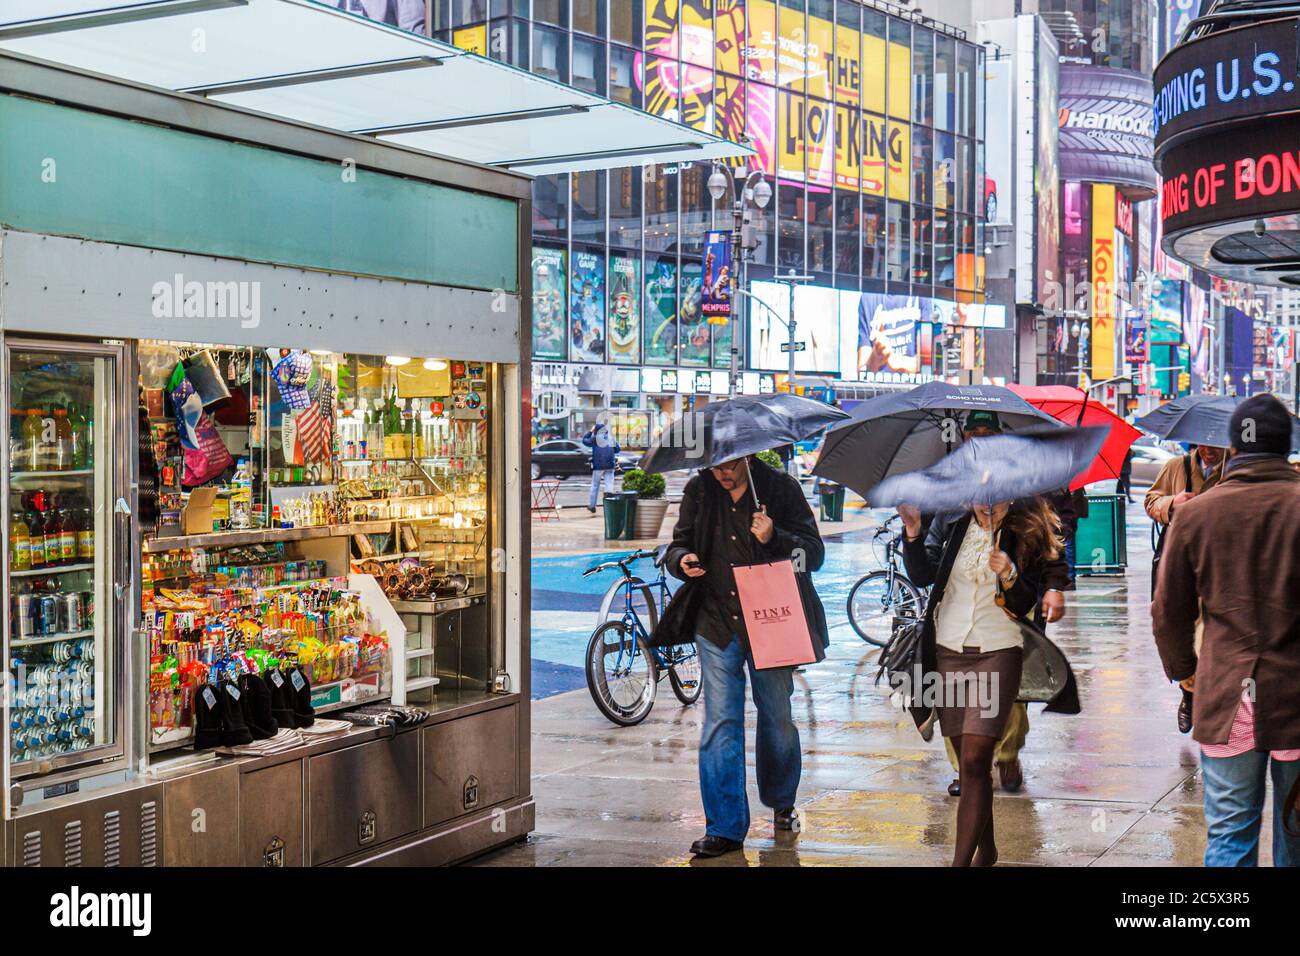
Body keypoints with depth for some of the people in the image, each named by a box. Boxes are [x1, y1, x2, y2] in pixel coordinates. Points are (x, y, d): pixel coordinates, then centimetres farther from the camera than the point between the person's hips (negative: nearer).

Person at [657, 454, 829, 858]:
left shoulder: (781, 488, -3)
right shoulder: (698, 491, 4)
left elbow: (814, 552, -3)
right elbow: (679, 544, 13)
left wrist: (774, 538, -22)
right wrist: (681, 560, -11)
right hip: (717, 626, 1)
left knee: (777, 719, 11)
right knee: (720, 723, -3)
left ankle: (781, 803, 36)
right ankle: (724, 828, 1)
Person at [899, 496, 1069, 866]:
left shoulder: (1027, 533, -4)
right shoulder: (951, 521, 3)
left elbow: (1027, 606, -5)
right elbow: (921, 575, -4)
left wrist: (1010, 578, -25)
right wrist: (913, 534, -19)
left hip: (998, 654, -3)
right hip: (947, 651, 3)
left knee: (974, 761, -12)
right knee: (967, 760, 12)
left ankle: (961, 861, -12)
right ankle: (986, 848, 29)